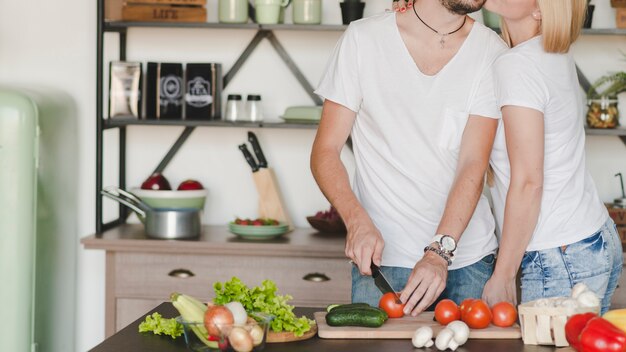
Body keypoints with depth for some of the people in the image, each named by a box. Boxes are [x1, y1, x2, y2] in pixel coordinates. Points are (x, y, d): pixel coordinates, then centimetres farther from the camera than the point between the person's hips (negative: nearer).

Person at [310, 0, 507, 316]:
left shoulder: (491, 52, -2)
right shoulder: (363, 38, -3)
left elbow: (473, 166, -9)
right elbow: (325, 151, -2)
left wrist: (440, 251, -23)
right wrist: (357, 220, -19)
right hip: (381, 257, -1)